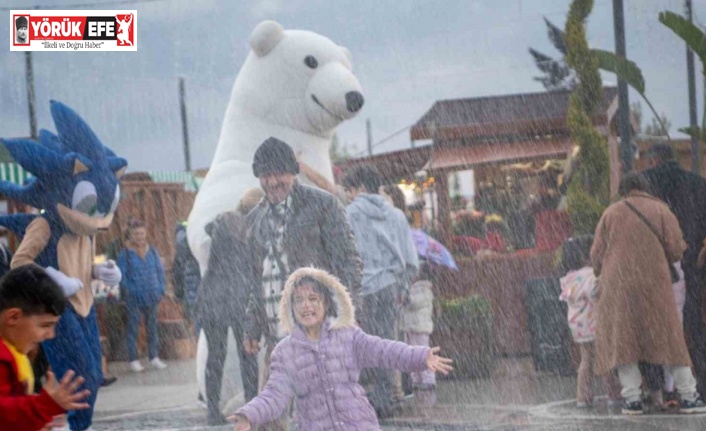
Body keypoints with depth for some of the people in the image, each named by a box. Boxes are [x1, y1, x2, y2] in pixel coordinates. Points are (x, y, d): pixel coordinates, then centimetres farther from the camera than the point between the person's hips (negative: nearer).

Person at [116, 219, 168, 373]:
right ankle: (133, 360, 6)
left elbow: (160, 271, 11)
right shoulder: (125, 254, -5)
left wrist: (160, 290, 4)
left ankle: (154, 357, 18)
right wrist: (129, 291, -12)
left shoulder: (152, 252, 6)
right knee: (133, 327, 0)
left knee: (152, 326, 9)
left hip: (151, 296, 4)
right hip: (134, 298, -4)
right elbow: (121, 276, -5)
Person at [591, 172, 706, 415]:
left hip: (617, 285, 0)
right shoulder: (660, 210, 5)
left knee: (622, 341, 4)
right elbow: (676, 249, -1)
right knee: (668, 338, 5)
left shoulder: (611, 213, 8)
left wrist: (600, 274, 25)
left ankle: (632, 398, -4)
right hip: (654, 285, 0)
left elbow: (596, 253, 6)